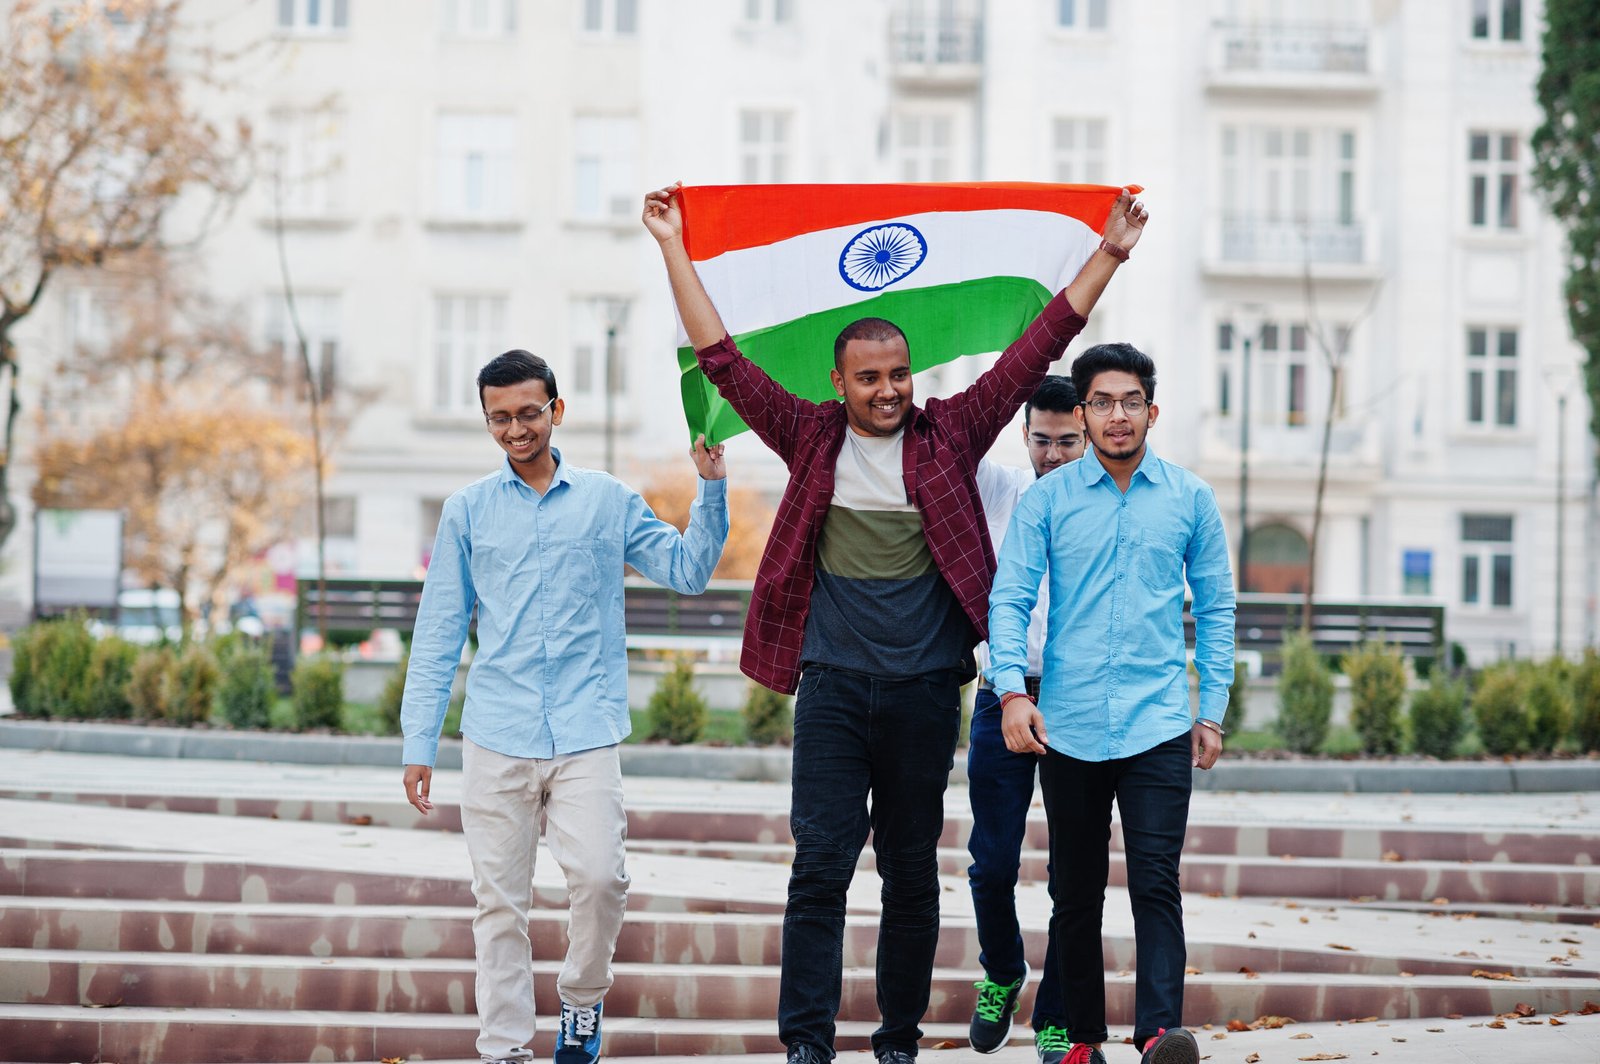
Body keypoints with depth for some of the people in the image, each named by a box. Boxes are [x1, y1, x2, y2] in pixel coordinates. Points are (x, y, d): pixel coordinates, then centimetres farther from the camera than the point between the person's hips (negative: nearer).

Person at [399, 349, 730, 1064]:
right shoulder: (468, 511, 9)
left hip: (586, 735, -1)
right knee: (499, 898, 1)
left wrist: (711, 487, -2)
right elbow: (438, 634, 10)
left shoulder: (608, 502, 9)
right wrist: (419, 743, 5)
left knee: (600, 877, -16)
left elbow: (688, 572, 9)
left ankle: (582, 998, 9)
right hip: (495, 737, 1)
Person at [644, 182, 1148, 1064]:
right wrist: (673, 249, 5)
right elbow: (722, 359, 5)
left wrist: (1107, 257, 4)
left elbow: (1035, 352, 6)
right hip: (833, 684, -1)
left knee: (912, 872, 9)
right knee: (820, 864, -6)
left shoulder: (948, 436, 6)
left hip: (925, 687, 1)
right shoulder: (811, 438, 5)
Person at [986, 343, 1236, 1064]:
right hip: (1067, 727, 1)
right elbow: (1009, 597, -1)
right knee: (1076, 893, 8)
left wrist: (1212, 711, 7)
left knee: (1156, 882, -13)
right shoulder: (1047, 499, 4)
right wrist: (1012, 691, -14)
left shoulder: (1190, 499, 6)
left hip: (1158, 726, -1)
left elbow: (1216, 609, 11)